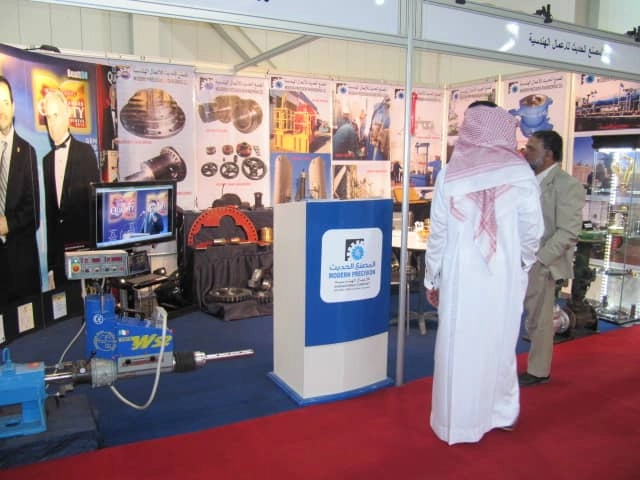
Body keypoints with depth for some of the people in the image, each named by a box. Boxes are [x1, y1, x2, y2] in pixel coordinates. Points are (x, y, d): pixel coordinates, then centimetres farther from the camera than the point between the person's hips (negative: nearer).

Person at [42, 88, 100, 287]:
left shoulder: (86, 152, -1)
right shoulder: (46, 160, 12)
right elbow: (49, 209, 12)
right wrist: (50, 256, 9)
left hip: (83, 243, -4)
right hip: (57, 247, 4)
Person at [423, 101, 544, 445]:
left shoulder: (451, 174, -5)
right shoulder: (520, 173, -5)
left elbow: (438, 233, -3)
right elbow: (533, 230, -2)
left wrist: (432, 278, 7)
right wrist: (522, 264, 16)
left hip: (460, 275, -1)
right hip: (505, 275, 1)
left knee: (458, 347, 10)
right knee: (499, 344, 18)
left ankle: (458, 424, 22)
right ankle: (502, 413, 34)